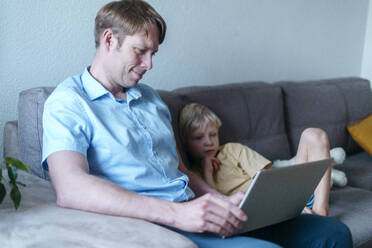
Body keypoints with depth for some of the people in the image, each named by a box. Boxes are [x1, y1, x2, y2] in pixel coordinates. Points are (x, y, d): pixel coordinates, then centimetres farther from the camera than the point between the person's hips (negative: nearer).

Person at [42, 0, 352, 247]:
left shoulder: (151, 99, 22)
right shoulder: (67, 102, -2)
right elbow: (70, 189, -20)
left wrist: (223, 202, 5)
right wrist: (175, 213, -26)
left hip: (190, 213, 8)